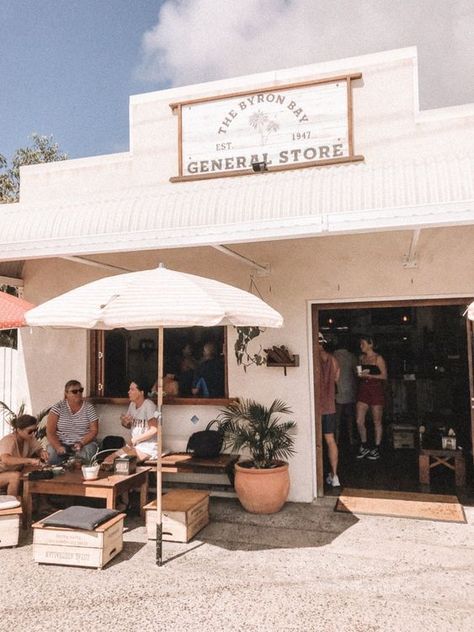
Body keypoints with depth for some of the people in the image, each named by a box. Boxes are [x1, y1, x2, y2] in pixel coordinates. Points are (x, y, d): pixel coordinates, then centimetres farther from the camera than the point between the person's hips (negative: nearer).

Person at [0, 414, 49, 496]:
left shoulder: (30, 438, -9)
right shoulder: (9, 440, -28)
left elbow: (38, 449, 5)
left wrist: (42, 452, -20)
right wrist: (30, 460, -54)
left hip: (14, 472, 7)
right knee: (16, 476, -33)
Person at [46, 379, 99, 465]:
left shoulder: (89, 408, 2)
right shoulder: (58, 407, 0)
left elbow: (94, 431, -1)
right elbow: (50, 431, -6)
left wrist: (81, 443, -18)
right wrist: (58, 447, -23)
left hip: (84, 443, 0)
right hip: (61, 443, 0)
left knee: (88, 454, -32)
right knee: (51, 455, -30)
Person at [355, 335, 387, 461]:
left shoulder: (378, 358, -5)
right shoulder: (361, 358, 12)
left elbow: (384, 376, -8)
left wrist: (369, 375, -17)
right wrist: (359, 374, 1)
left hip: (376, 390, -5)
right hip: (363, 390, 5)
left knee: (377, 422, 5)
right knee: (359, 421, 0)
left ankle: (376, 449, 17)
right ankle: (364, 447, 18)